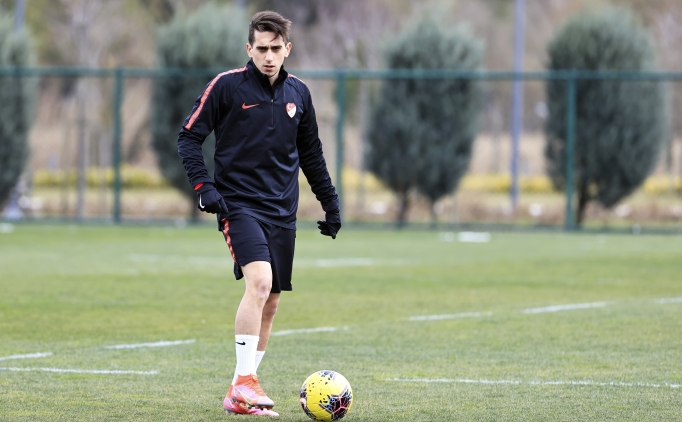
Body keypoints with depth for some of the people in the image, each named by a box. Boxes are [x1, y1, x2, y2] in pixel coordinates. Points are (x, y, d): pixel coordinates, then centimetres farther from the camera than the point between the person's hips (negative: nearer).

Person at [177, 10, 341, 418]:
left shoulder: (298, 92, 9)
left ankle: (240, 395, 13)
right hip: (239, 203, -6)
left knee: (271, 300, 5)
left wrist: (331, 203, 19)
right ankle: (244, 382, -22)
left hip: (283, 211, 6)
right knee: (259, 281, -25)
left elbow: (311, 154, 20)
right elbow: (189, 136, -3)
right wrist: (203, 185, -15)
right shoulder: (227, 85, -5)